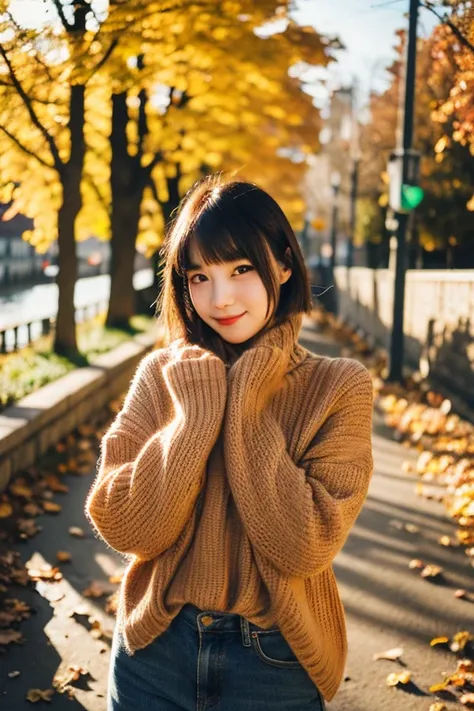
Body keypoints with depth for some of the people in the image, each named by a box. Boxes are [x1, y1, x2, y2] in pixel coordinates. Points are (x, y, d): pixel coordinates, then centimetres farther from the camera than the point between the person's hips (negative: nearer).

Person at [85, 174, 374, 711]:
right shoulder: (163, 374, -5)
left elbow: (304, 549, -19)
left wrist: (246, 416, -20)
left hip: (275, 665, -1)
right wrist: (195, 419, -20)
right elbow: (123, 530, -12)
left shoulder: (338, 388, -10)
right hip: (156, 650, 2)